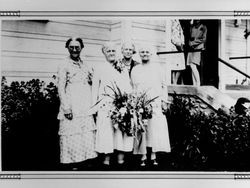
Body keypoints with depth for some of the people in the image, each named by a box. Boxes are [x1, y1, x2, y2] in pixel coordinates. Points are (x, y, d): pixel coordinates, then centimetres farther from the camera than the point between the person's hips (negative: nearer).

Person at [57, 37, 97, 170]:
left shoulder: (86, 66, 15)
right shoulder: (64, 65, -1)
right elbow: (61, 89, -6)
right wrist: (66, 108, -14)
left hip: (86, 108, 5)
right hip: (71, 108, -5)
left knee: (88, 135, 5)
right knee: (72, 137, -3)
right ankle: (73, 165, 8)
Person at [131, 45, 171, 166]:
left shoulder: (157, 68, 9)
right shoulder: (135, 70, 12)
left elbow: (164, 86, 9)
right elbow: (132, 88, 12)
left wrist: (164, 100, 3)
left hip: (155, 104, -1)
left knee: (156, 128, -5)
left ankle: (153, 155, 4)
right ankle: (143, 155, 8)